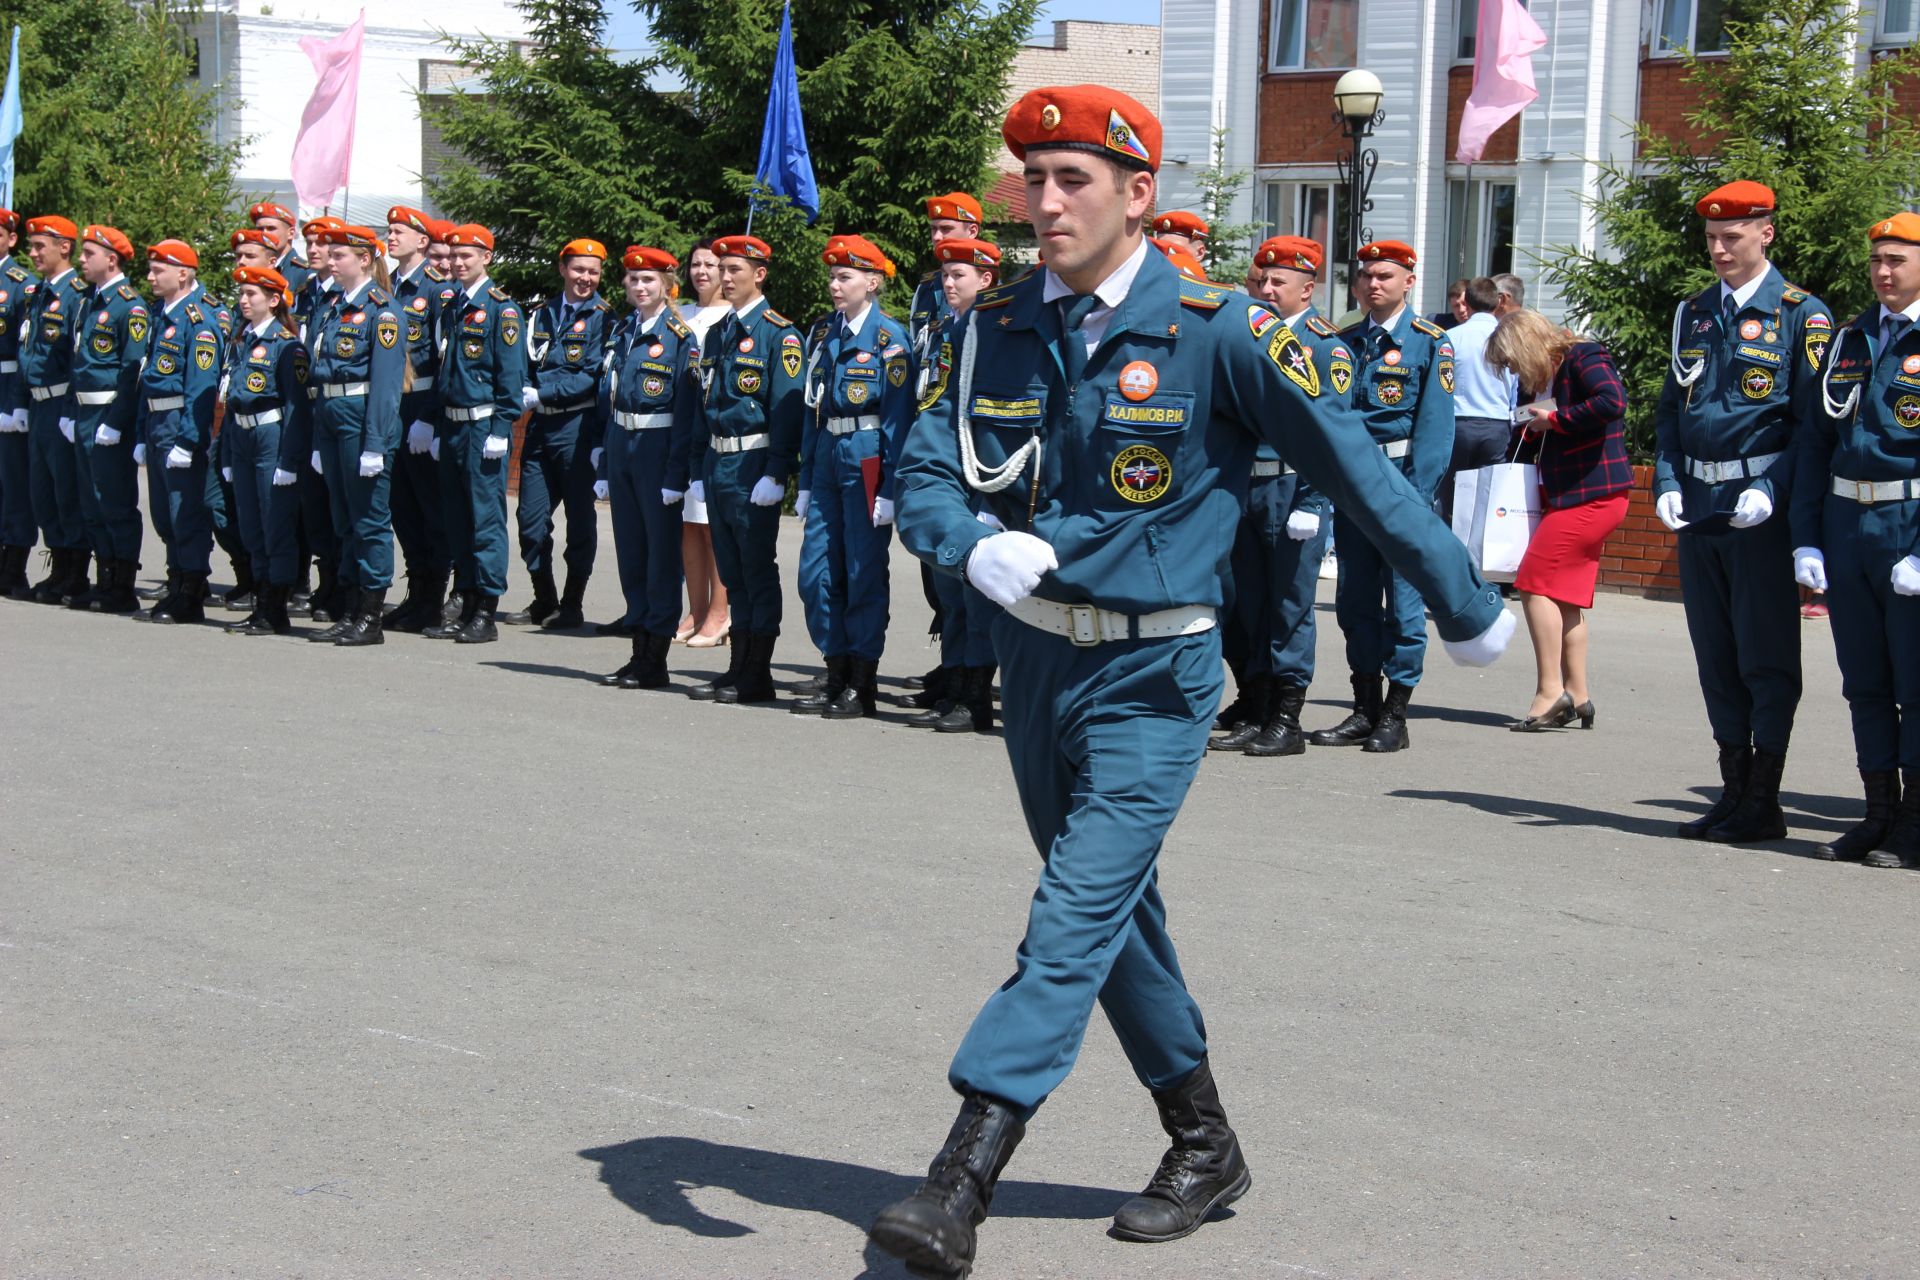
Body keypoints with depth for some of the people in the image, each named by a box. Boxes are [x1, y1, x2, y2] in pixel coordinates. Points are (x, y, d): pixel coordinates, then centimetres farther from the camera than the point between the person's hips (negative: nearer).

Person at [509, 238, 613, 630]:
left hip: (577, 427, -5)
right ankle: (543, 602, 17)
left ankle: (572, 606, 10)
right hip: (539, 428, 5)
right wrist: (523, 395, -6)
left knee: (580, 520, 2)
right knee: (530, 517, 5)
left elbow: (593, 377, -12)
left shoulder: (603, 318, -4)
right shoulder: (543, 315, 14)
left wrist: (540, 395, -15)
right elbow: (527, 366, 15)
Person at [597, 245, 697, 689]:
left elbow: (686, 411, -11)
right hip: (621, 447, 7)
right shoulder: (621, 332, 12)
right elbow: (607, 398, 15)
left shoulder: (680, 337, -8)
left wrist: (676, 473, -17)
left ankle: (656, 661, 4)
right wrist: (604, 467, 10)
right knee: (629, 551, 10)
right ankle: (640, 650, 18)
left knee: (662, 552, 0)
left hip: (658, 449, -7)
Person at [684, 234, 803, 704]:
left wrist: (775, 473, -18)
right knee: (732, 571, 11)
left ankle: (757, 675, 2)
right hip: (717, 464, 8)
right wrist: (698, 470, 14)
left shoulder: (779, 334, -7)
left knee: (758, 570, -2)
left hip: (753, 465, -7)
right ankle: (739, 666, 16)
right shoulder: (717, 334, 16)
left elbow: (787, 409, -12)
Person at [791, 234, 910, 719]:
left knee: (864, 574, -1)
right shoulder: (824, 334, 12)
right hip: (827, 459, 6)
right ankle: (837, 674, 15)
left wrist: (889, 489, -14)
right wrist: (805, 480, 13)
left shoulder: (889, 337, -6)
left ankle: (863, 684, 7)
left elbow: (898, 417, -9)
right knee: (816, 573, 5)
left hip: (866, 461, -6)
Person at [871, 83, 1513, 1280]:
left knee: (1076, 919, -13)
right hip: (1036, 656, 6)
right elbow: (925, 477, -1)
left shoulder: (1217, 330, -13)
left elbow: (1353, 465, -8)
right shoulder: (997, 326, 1)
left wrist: (1465, 604, -2)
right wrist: (975, 546, -24)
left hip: (1152, 677, -6)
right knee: (1118, 915, 17)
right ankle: (1207, 1145, 34)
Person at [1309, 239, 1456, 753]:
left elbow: (1434, 426, -8)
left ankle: (1395, 715, 4)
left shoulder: (1430, 342, -2)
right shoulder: (1345, 341, 12)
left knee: (1403, 600, -2)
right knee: (1355, 599, 8)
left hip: (1402, 481, -5)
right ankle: (1365, 711, 16)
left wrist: (1415, 497, -16)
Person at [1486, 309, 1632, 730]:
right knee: (1565, 595, 10)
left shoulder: (1583, 358, -11)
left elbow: (1612, 401, -27)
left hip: (1593, 494, -10)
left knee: (1536, 582, -12)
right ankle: (1576, 695, 14)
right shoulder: (1554, 375, 16)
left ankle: (1550, 692, -11)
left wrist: (1554, 418, -18)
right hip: (1571, 495, 10)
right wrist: (1534, 427, -1)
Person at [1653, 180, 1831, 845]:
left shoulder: (1802, 315, -3)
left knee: (1768, 658, -1)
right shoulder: (1694, 313, 13)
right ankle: (1734, 792, 19)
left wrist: (1770, 490, -17)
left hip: (1762, 509, -6)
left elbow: (1816, 420, -6)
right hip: (1699, 508, 6)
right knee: (1715, 654, 10)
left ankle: (1763, 803, 5)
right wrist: (1667, 483, 3)